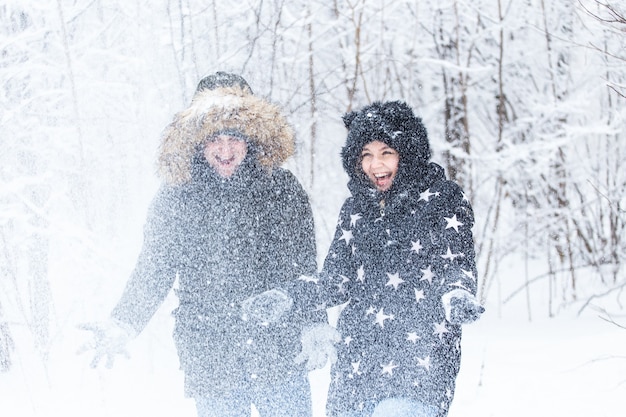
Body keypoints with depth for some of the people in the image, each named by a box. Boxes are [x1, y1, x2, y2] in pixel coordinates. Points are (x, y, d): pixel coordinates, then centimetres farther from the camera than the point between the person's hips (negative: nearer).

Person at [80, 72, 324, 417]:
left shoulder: (283, 190, 2)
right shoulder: (175, 199, 2)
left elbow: (305, 268, 8)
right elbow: (152, 273, 4)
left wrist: (315, 327, -1)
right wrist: (121, 327, -9)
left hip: (281, 358, 0)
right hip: (210, 361, 0)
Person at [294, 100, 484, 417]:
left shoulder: (443, 199, 3)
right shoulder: (355, 209, 16)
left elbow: (456, 263, -6)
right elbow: (338, 277, 15)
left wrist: (456, 295, -29)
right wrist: (295, 292, -4)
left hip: (420, 352, -5)